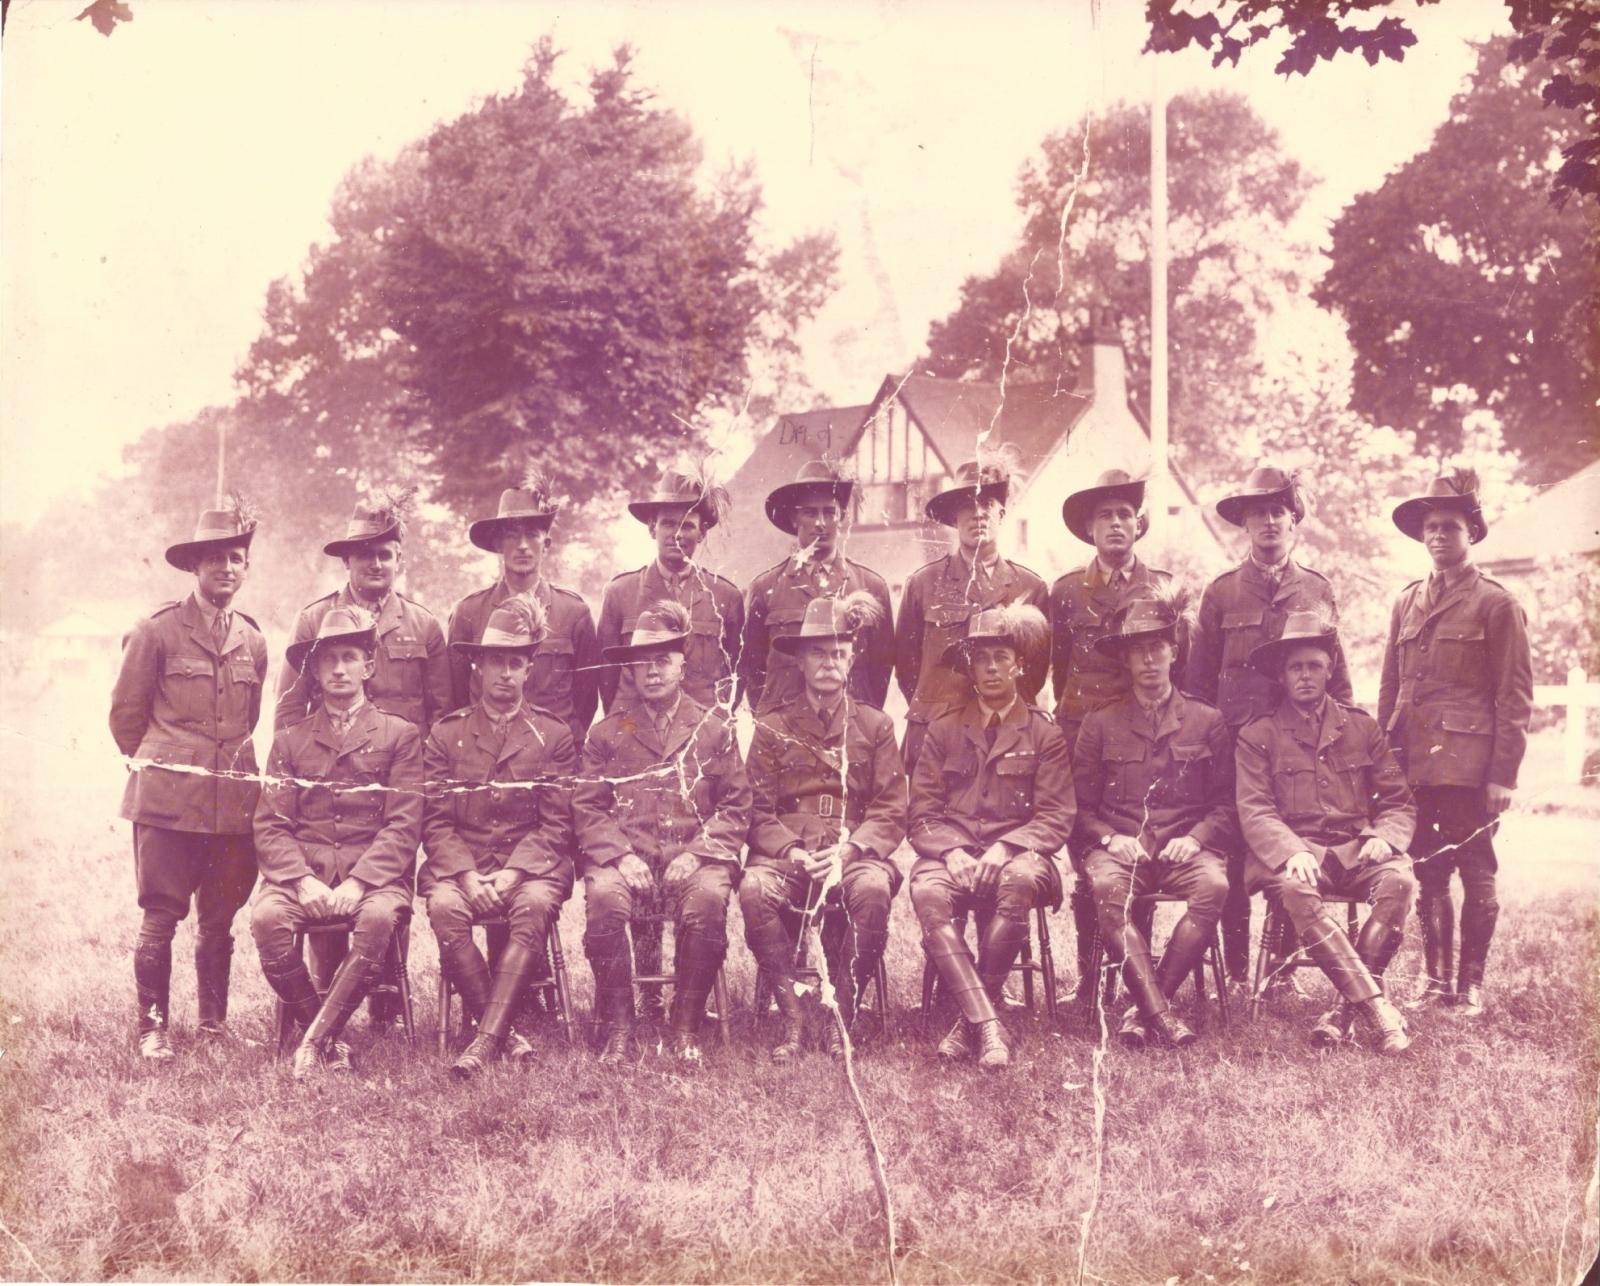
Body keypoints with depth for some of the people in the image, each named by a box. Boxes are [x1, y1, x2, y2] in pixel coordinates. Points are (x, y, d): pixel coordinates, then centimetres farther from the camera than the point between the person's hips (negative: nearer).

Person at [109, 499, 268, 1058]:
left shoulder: (253, 641, 13)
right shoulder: (156, 630, -1)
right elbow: (126, 714, 6)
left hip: (233, 801, 4)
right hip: (168, 801, -4)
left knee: (220, 919, 8)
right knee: (160, 917, -3)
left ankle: (214, 1023, 19)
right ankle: (152, 1028, 5)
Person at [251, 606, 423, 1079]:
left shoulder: (400, 735, 11)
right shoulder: (290, 741, 17)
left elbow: (404, 825, 1)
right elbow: (270, 826, 8)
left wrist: (358, 882, -15)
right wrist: (302, 881, -12)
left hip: (373, 874, -2)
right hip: (302, 871, 2)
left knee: (378, 917, -36)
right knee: (267, 917, -30)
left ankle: (314, 1041, -26)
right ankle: (331, 1041, -16)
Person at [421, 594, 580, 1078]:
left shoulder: (553, 735, 11)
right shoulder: (445, 734, 13)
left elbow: (556, 824, 4)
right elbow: (435, 821, 5)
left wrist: (513, 872, -13)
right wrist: (466, 876, -13)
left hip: (530, 861, -1)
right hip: (460, 862, 1)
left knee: (536, 906, -35)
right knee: (444, 907, -32)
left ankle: (486, 1039, -37)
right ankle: (510, 1028, -22)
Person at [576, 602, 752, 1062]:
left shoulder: (715, 727, 14)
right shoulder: (607, 733, 16)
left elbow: (736, 808, 8)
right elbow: (589, 810, 9)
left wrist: (695, 852, -9)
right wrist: (622, 855, -10)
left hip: (695, 856, -1)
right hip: (627, 857, 1)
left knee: (708, 898, -35)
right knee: (604, 896, -34)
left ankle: (686, 1028, -19)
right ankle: (617, 1028, -21)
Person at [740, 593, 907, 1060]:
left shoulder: (875, 726, 14)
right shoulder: (771, 728, 13)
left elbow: (891, 812, 6)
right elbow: (760, 811, 6)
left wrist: (848, 850, -13)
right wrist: (792, 852, -14)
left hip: (855, 854, 0)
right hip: (788, 855, 0)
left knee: (873, 888, -36)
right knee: (754, 888, -34)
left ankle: (840, 1015, -19)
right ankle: (792, 1016, -22)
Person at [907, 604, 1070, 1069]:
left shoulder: (1045, 734, 11)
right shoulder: (942, 731, 16)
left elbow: (1055, 818, 2)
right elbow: (923, 814, 9)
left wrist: (1004, 849, -16)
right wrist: (952, 852, -13)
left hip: (1016, 852, -1)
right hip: (951, 852, 1)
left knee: (1020, 880, -38)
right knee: (928, 894, -34)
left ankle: (969, 1022, -27)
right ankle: (988, 1026, -39)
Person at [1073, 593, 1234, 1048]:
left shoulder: (1207, 721, 14)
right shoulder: (1100, 724, 14)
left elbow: (1225, 804, 12)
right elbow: (1082, 807, 12)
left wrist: (1196, 838, -7)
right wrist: (1110, 839, -8)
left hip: (1185, 845, 1)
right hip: (1119, 846, 0)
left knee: (1214, 885, -34)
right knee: (1107, 888, -36)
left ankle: (1143, 1009, -28)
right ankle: (1161, 1012, -38)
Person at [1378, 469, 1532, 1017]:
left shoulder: (1496, 604, -1)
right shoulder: (1407, 603, 14)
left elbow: (1516, 698, -4)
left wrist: (1503, 775, -10)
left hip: (1468, 764, -5)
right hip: (1414, 762, 5)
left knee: (1475, 874, 1)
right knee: (1427, 873, 8)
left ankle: (1472, 985, 8)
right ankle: (1436, 978, 18)